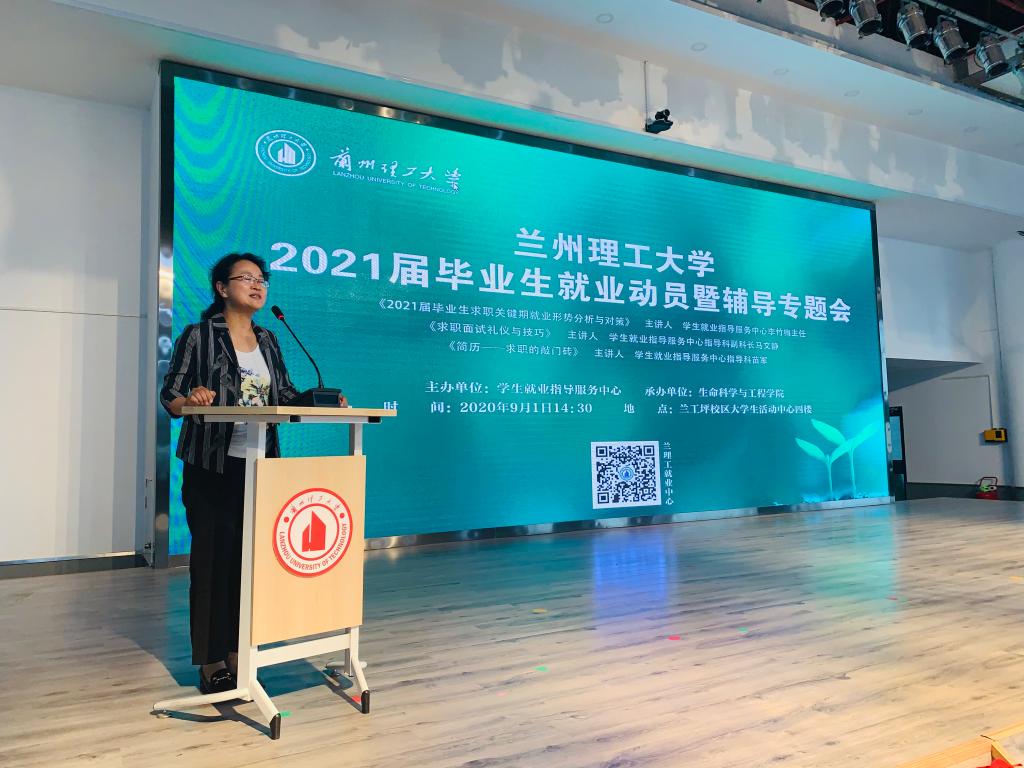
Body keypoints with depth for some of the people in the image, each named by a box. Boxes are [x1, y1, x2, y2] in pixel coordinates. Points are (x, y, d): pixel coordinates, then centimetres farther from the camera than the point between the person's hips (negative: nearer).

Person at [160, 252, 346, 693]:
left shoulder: (268, 342, 13)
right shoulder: (199, 336, -2)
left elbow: (285, 397, 13)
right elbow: (170, 399, -5)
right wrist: (191, 398, -27)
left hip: (259, 467, 5)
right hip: (213, 469, -5)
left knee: (249, 559, 8)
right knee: (213, 560, -1)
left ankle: (235, 652, 22)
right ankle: (211, 661, 13)